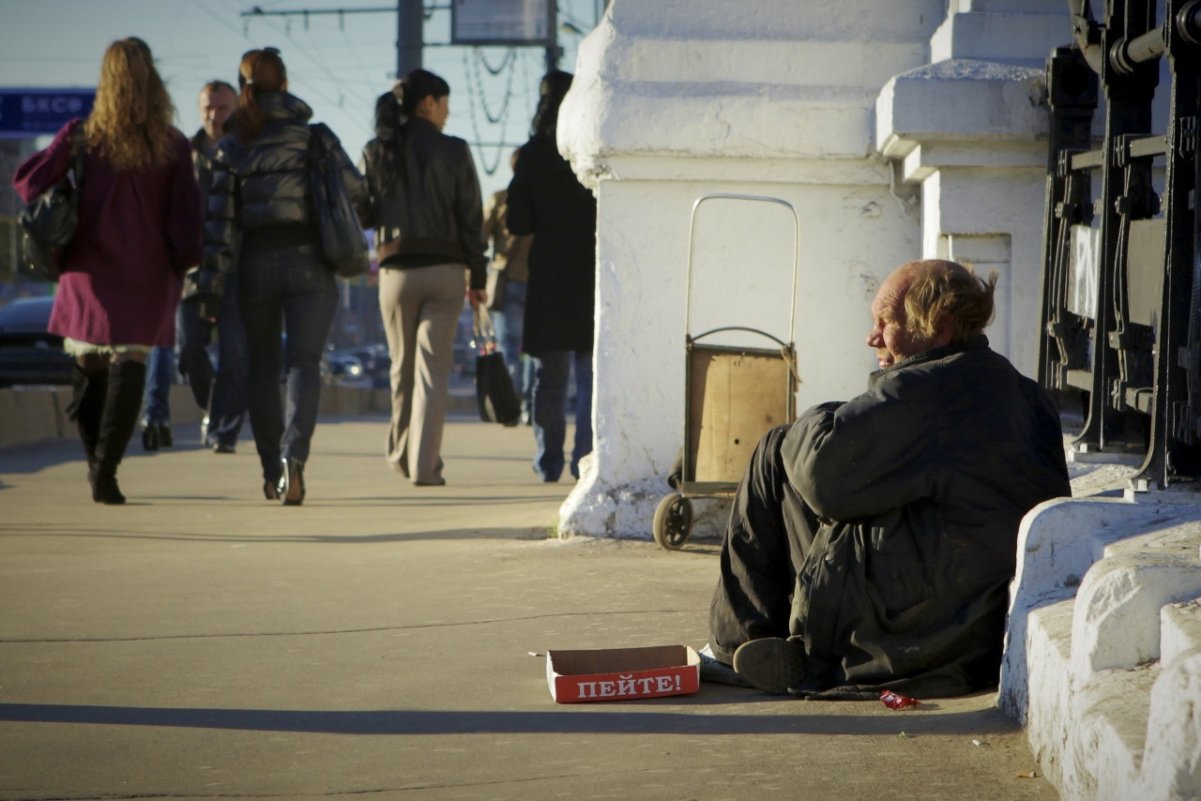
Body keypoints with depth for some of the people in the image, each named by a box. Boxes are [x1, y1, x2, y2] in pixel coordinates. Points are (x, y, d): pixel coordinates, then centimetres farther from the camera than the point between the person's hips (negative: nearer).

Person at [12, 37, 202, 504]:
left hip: (90, 269, 1)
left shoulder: (82, 138, -3)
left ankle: (96, 460, 11)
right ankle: (106, 469, -11)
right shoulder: (172, 147, -2)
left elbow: (28, 182, -8)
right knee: (130, 363, 0)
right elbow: (185, 217, -3)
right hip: (147, 275, 0)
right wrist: (186, 267, 6)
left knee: (87, 363, 14)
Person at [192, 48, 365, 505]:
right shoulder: (315, 137, 0)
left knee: (262, 367, 13)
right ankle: (293, 455, -25)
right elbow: (354, 189, 6)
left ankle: (272, 472, 15)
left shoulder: (231, 149, 1)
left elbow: (219, 222, -3)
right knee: (303, 363, -4)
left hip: (256, 263, 1)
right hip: (309, 260, -1)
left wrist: (210, 286, -3)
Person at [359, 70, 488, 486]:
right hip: (445, 270, -2)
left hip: (396, 270, 2)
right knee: (433, 369, -1)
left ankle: (402, 454, 27)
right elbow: (471, 218, -3)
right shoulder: (454, 152, -4)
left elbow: (362, 213, 2)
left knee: (403, 367, 16)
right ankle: (425, 465, -7)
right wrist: (477, 277, 4)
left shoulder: (376, 152, 1)